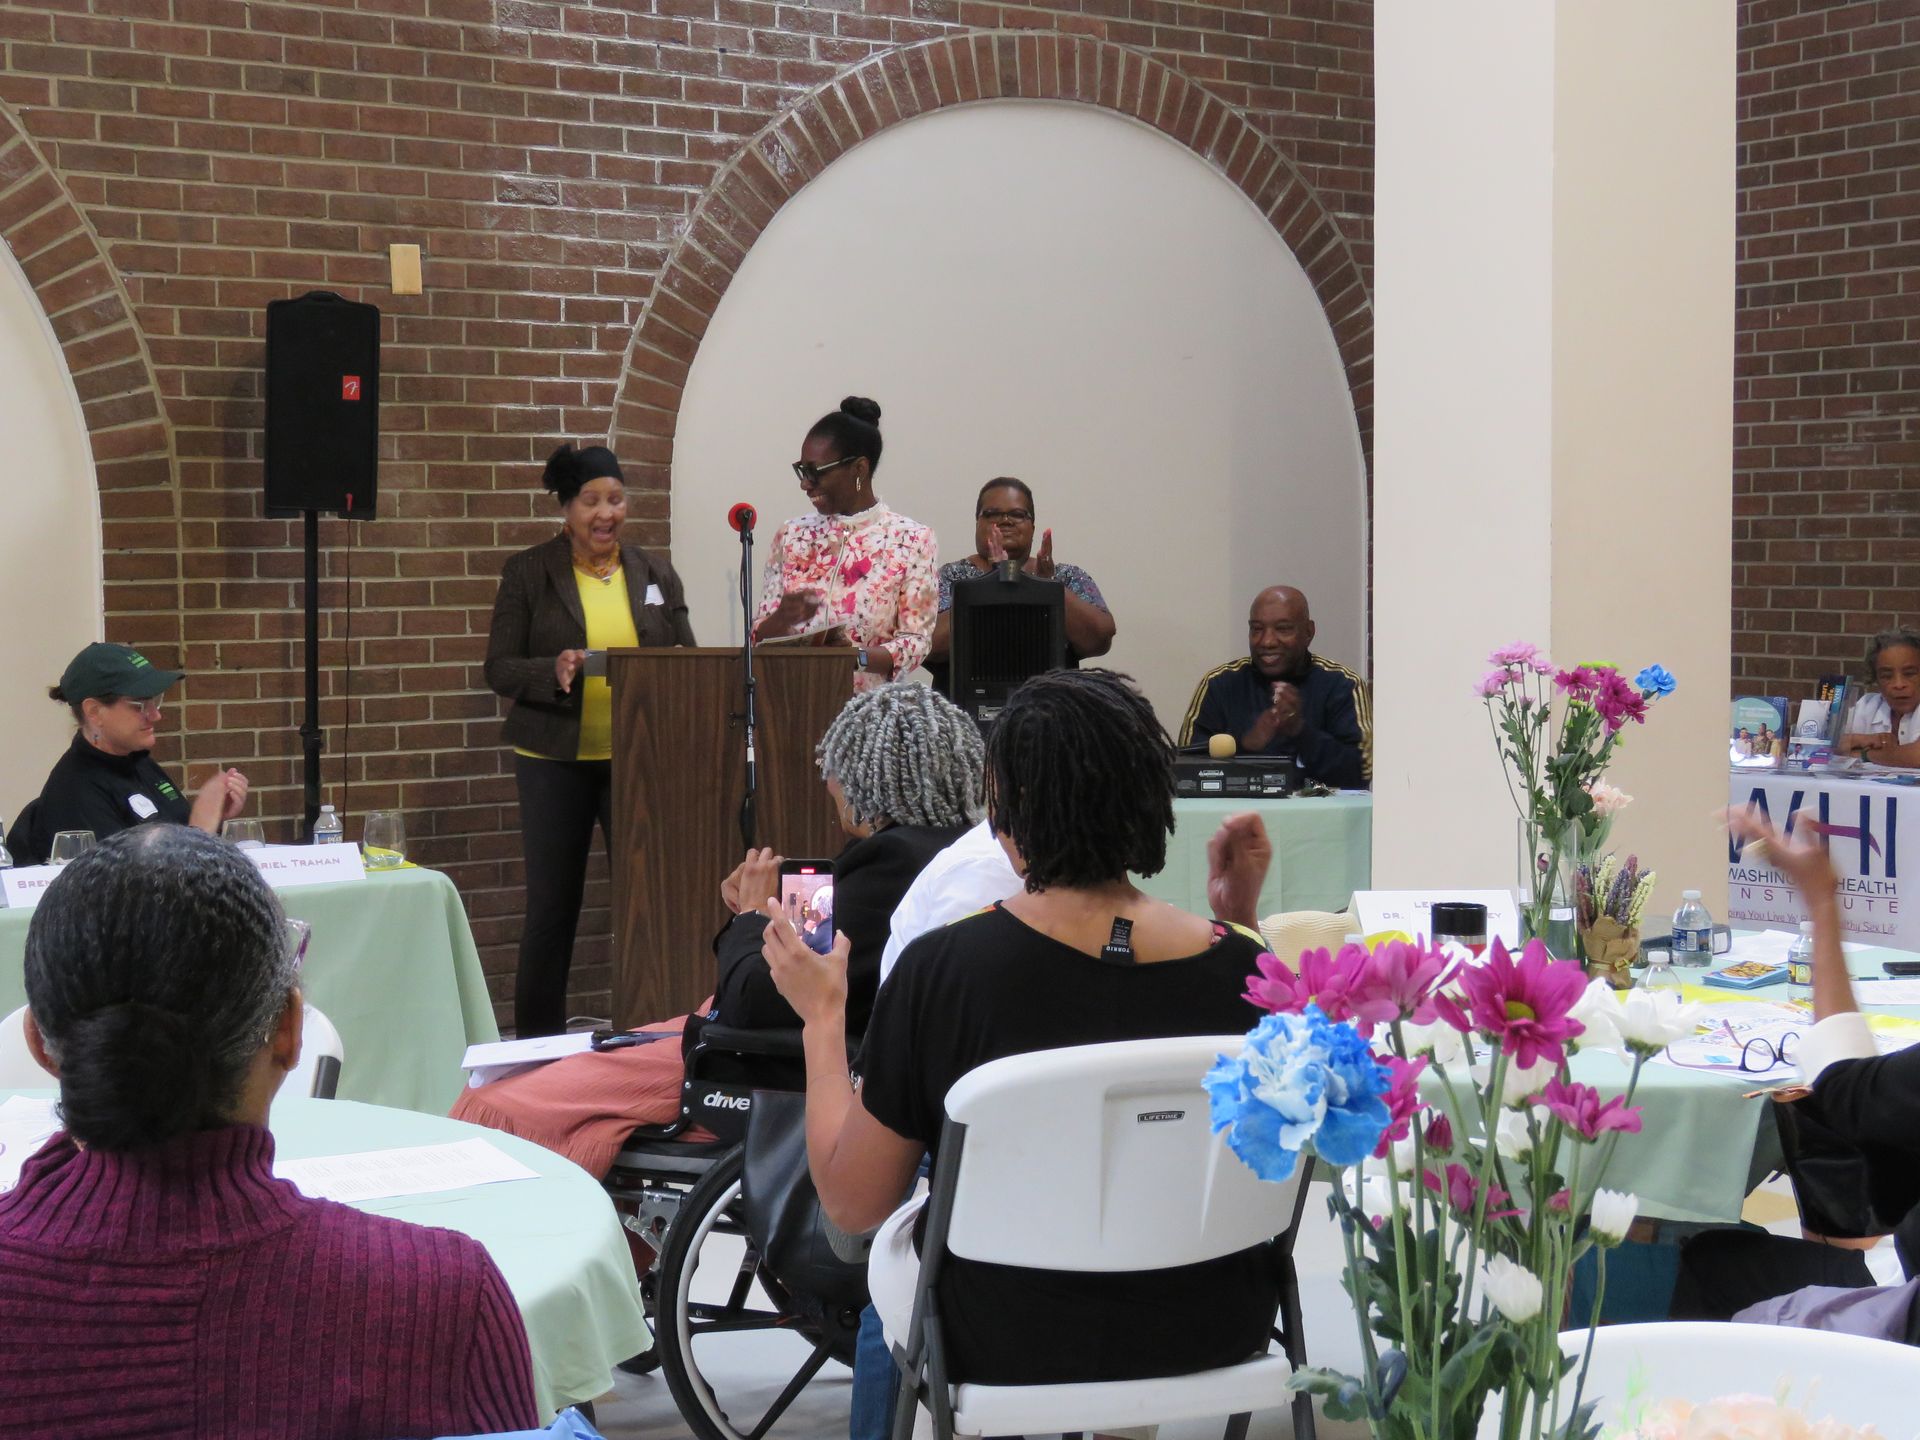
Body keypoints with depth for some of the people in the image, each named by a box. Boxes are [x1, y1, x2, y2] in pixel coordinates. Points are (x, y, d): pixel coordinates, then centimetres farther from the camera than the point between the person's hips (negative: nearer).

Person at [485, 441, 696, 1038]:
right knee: (551, 906, 2)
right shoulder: (528, 574, 1)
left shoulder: (655, 573, 10)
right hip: (556, 759, -2)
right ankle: (537, 1043, 13)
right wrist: (553, 672, -20)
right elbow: (499, 669, -2)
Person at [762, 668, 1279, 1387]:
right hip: (1215, 1335, 3)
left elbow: (853, 1203, -12)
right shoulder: (1237, 964, -15)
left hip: (1011, 1353, -2)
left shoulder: (939, 969, -22)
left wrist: (822, 1016, 0)